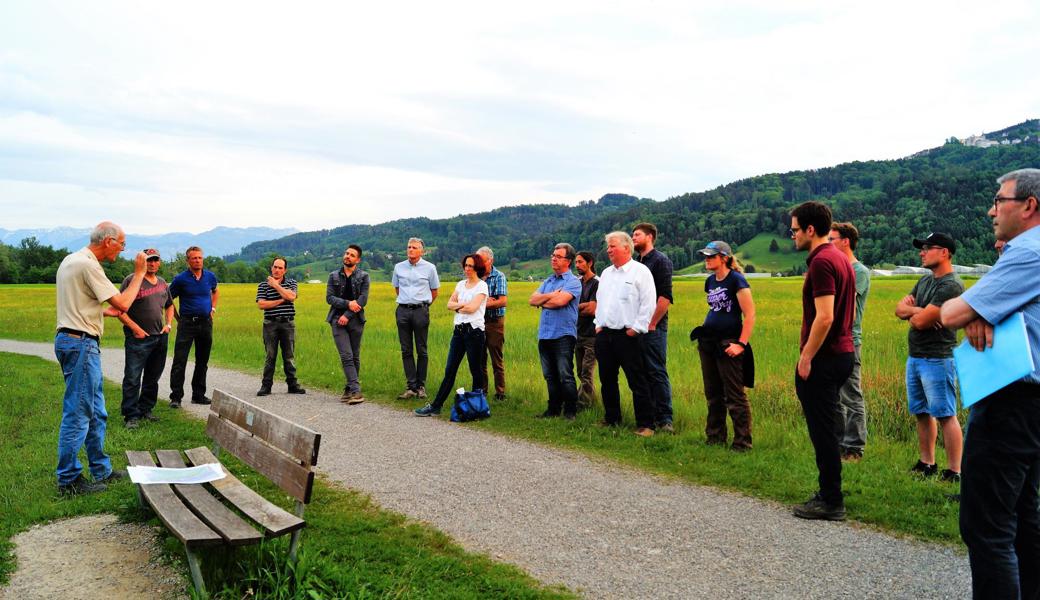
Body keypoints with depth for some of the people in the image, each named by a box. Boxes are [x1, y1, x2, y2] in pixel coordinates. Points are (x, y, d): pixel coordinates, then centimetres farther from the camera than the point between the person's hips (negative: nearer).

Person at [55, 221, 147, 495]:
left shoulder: (70, 260, 15)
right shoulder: (88, 265, -16)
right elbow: (123, 304, -16)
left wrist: (105, 310, 18)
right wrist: (139, 273, -7)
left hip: (70, 338, 11)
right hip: (81, 344, -11)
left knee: (96, 412, 15)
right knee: (77, 414, -3)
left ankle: (101, 470, 24)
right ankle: (69, 480, 5)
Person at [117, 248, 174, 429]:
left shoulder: (162, 283, 14)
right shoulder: (131, 280, -6)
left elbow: (169, 305, 28)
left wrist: (169, 324, 12)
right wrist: (135, 328, -16)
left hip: (160, 338, 7)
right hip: (138, 338, -7)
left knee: (152, 378, 14)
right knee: (132, 379, -6)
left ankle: (146, 410, 25)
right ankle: (131, 416, 0)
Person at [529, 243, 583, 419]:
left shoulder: (573, 281, -4)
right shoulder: (548, 281, 19)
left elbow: (560, 301, -20)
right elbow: (532, 300, 7)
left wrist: (542, 302, -3)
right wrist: (550, 295, -7)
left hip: (563, 335, -7)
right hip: (544, 335, 7)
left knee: (565, 376, -5)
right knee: (550, 376, 12)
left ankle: (570, 411, 4)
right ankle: (554, 409, 22)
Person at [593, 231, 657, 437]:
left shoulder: (640, 271, -6)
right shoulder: (606, 273, 18)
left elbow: (648, 303, -11)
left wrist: (636, 328, -14)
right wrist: (598, 324, 13)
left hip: (627, 335, -7)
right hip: (604, 335, 7)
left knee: (637, 382, -5)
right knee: (607, 380, 13)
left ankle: (645, 425, 0)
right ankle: (611, 419, 26)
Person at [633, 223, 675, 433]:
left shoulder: (660, 260, -5)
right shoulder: (637, 263, 17)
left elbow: (665, 296, -14)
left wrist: (652, 323, -14)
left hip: (653, 327, -8)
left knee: (657, 372, -7)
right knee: (642, 372, 10)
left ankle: (664, 419, -2)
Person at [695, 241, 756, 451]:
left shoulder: (736, 280, -11)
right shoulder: (710, 282, 12)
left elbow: (750, 314, -14)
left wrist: (741, 344, -17)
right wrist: (704, 333, 14)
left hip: (728, 344, -8)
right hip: (708, 343, 8)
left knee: (735, 396, -3)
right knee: (713, 394, 14)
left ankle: (742, 443, 6)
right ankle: (715, 438, 24)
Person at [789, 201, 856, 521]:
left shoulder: (821, 262, -18)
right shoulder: (841, 258, 14)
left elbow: (824, 317, -24)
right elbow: (850, 311, 20)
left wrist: (806, 357, -18)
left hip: (822, 360, -10)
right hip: (842, 353, 10)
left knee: (822, 431, -2)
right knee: (826, 429, 17)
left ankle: (831, 503, 7)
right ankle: (830, 494, 26)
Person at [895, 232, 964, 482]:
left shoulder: (951, 285, -15)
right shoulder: (925, 280, 15)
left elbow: (921, 322, -20)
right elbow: (899, 308, 11)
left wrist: (912, 314, 2)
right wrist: (916, 310, -10)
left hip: (937, 360, -9)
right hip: (914, 357, 9)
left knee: (946, 416, -5)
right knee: (922, 413, 15)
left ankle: (954, 471, 1)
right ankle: (927, 463, 26)